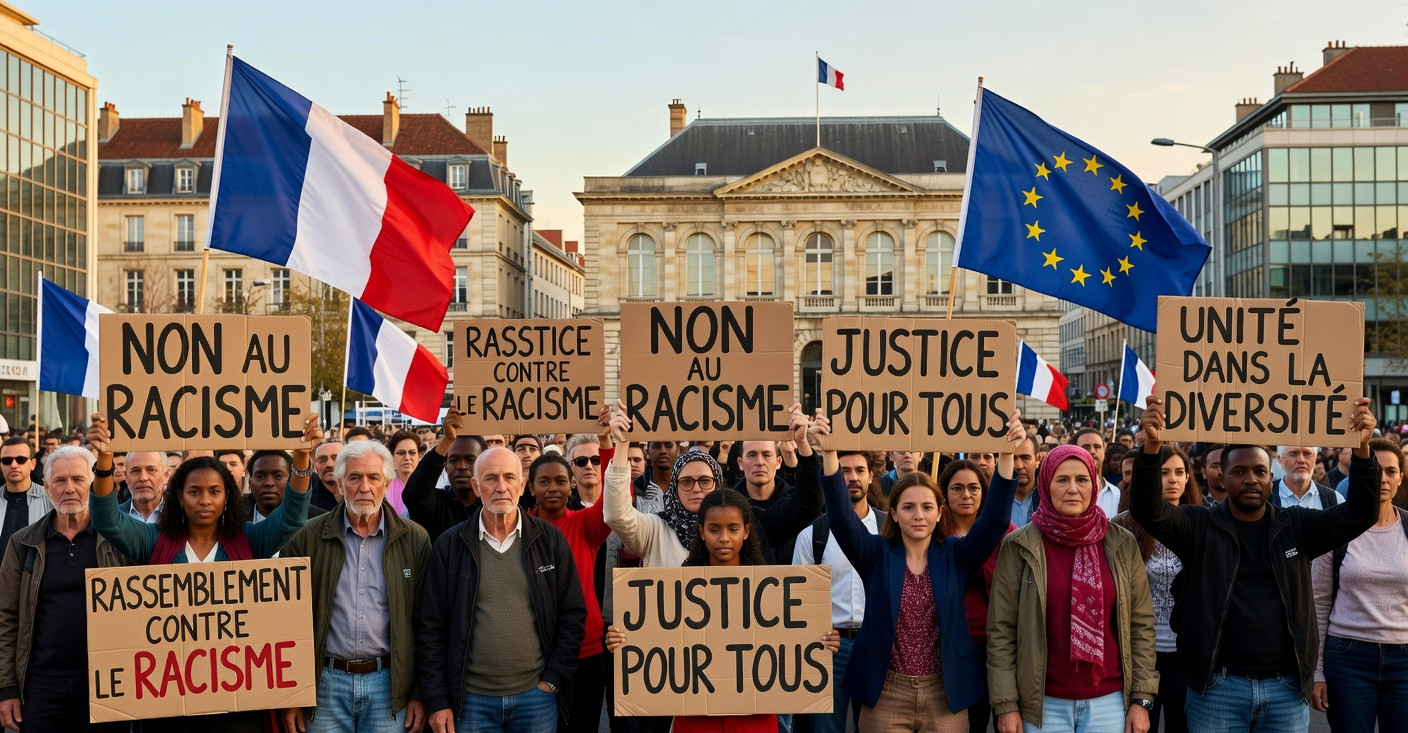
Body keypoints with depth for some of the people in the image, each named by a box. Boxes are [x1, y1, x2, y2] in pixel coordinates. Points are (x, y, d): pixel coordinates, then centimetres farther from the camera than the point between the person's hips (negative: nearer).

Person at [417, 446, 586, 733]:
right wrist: (437, 700, -3)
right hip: (470, 699, 0)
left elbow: (573, 615, 3)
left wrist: (552, 680, -2)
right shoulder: (449, 545, 0)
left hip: (537, 697, 1)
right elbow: (430, 626, 0)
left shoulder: (551, 540, 1)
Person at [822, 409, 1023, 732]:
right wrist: (829, 453, -29)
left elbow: (994, 518, -11)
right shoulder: (877, 554, -1)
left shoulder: (955, 555, 1)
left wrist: (1006, 455, -25)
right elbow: (841, 517, -15)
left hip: (945, 696, 0)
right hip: (885, 696, 0)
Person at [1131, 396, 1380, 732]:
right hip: (1217, 687, -2)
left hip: (1288, 689, 2)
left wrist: (1361, 448, -17)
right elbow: (1149, 511, -14)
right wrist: (1152, 446, -31)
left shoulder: (1297, 526, 7)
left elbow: (1360, 514, -2)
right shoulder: (1199, 527, 0)